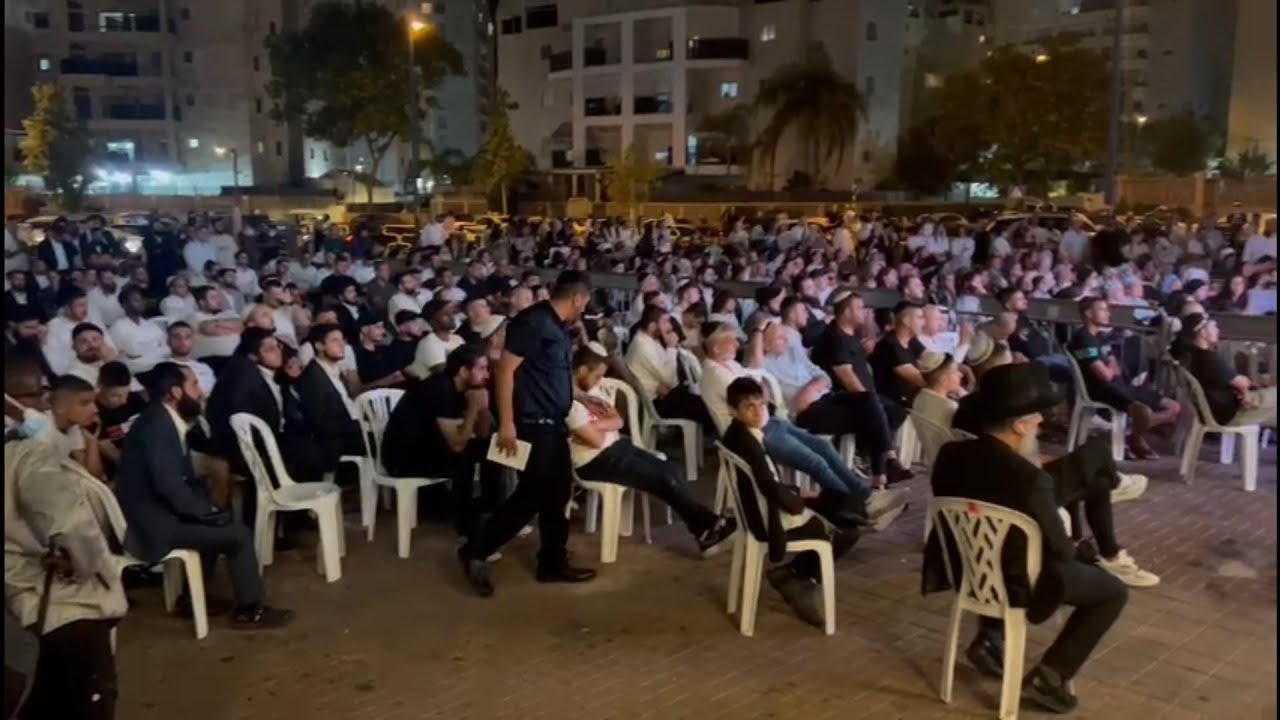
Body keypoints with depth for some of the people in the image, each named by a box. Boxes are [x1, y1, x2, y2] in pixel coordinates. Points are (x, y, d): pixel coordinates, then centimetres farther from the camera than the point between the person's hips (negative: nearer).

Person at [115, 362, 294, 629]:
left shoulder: (165, 421, 9)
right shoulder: (156, 427, -21)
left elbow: (184, 479, 12)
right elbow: (170, 487, -26)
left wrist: (208, 508, -2)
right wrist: (208, 512, -14)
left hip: (160, 512, 10)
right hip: (154, 523, -10)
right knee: (239, 535, -8)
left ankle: (193, 596, 26)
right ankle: (250, 609, 6)